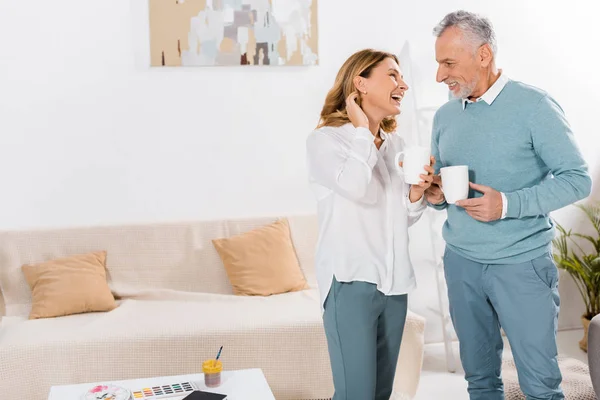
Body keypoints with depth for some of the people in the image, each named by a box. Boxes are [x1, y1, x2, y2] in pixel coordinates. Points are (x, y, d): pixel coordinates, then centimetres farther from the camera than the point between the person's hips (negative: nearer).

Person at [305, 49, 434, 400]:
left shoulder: (397, 145, 13)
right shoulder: (325, 140, -5)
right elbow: (356, 189, -24)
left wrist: (417, 193, -3)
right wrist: (362, 130, -10)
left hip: (394, 281, 6)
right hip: (350, 281, -6)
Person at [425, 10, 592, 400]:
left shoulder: (533, 105, -10)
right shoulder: (445, 115, 8)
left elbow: (577, 178, -11)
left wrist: (508, 204, -22)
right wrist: (434, 195, -6)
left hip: (522, 263, -5)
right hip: (461, 261, 5)